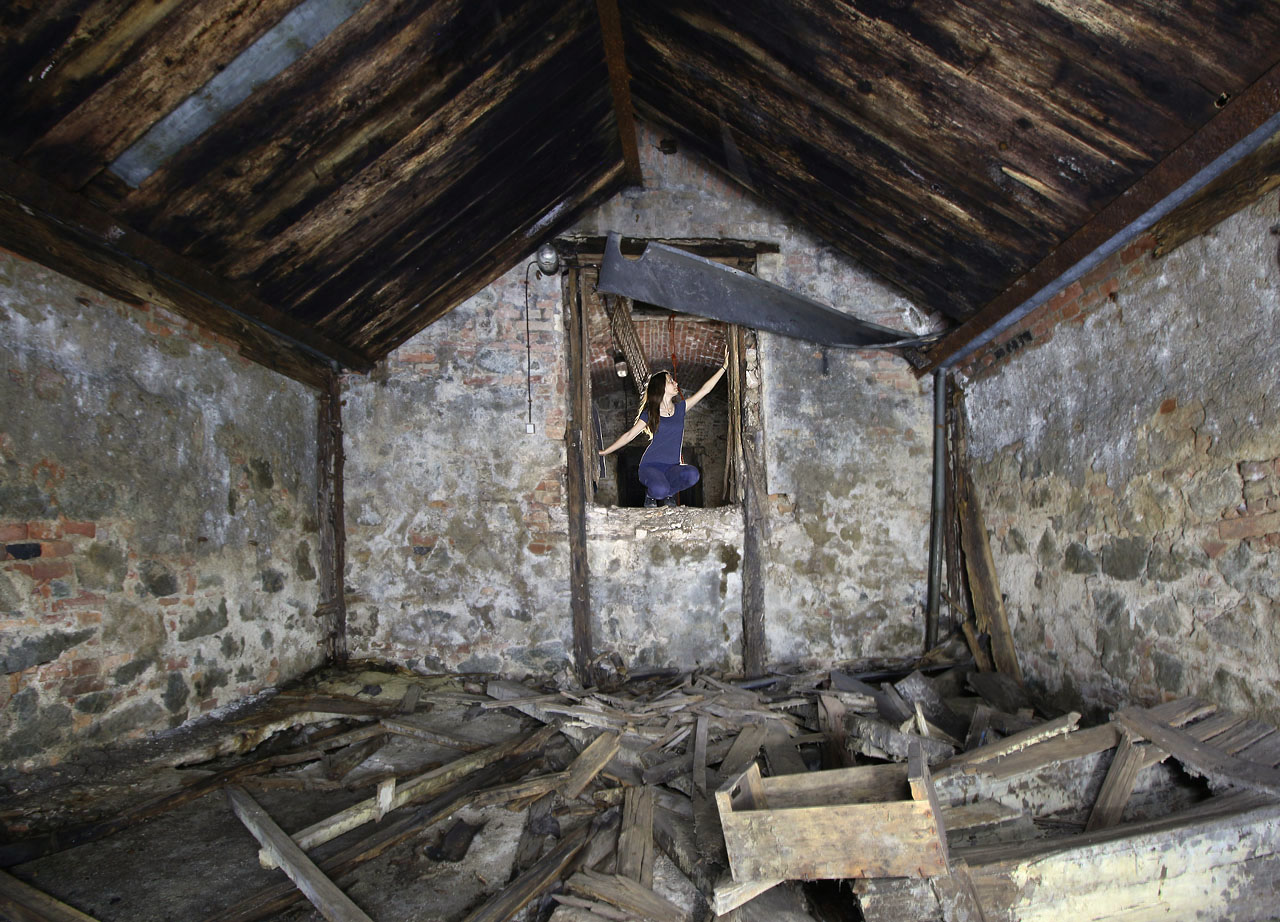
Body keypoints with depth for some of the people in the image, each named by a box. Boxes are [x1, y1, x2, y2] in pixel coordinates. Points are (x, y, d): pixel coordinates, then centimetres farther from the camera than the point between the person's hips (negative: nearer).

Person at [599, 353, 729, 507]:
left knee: (692, 475, -31)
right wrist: (604, 452, 2)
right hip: (650, 466, -3)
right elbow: (629, 435, 5)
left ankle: (668, 493, 0)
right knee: (659, 490, -36)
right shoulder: (650, 413, 2)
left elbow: (705, 389, 8)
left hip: (672, 467, 3)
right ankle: (650, 493, 4)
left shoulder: (680, 408, 10)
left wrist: (724, 366, 6)